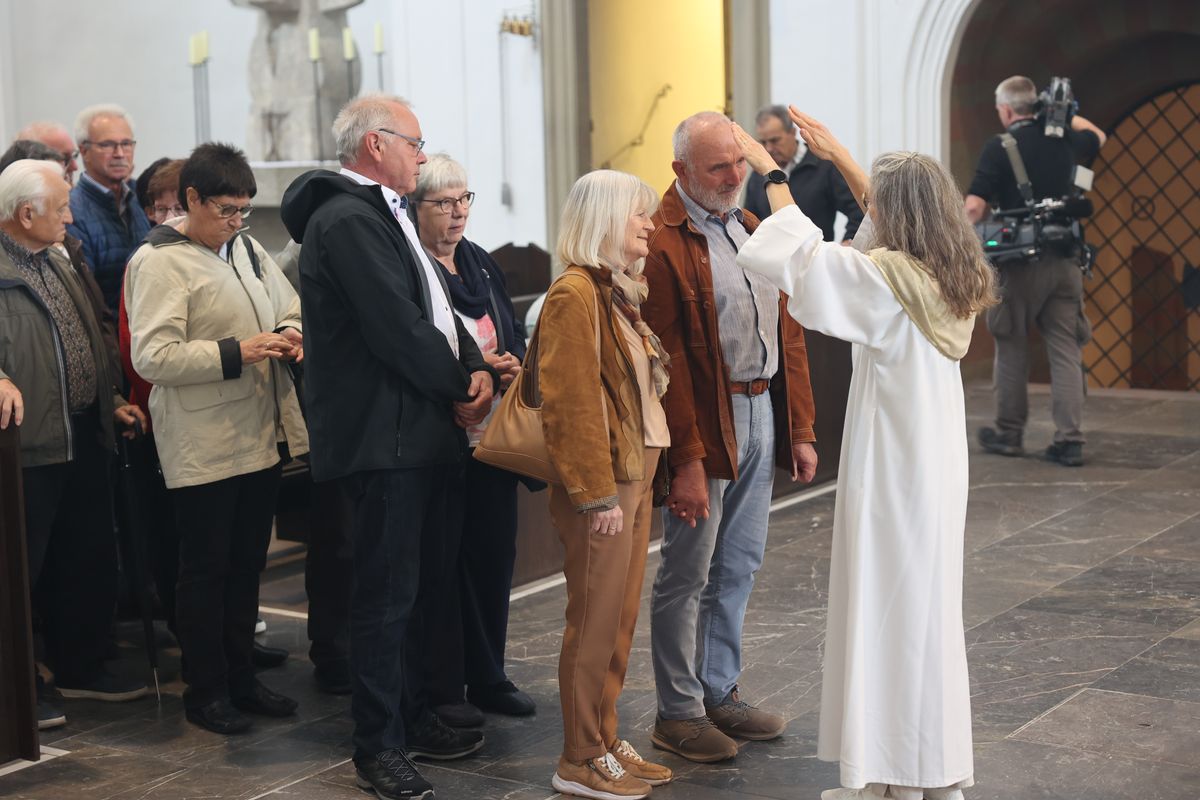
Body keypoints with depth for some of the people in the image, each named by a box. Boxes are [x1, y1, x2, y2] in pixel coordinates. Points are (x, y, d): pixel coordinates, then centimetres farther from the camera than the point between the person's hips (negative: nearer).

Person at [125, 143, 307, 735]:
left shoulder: (245, 249, 12)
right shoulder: (159, 262, -11)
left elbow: (290, 307, 25)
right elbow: (150, 356, -19)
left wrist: (290, 334, 1)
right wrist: (237, 352, -22)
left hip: (262, 436, 7)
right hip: (203, 447, -7)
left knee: (247, 563, 14)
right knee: (205, 569, 4)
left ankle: (241, 679, 26)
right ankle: (205, 692, 15)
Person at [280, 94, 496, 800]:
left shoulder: (386, 213, 17)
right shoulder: (347, 220, -16)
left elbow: (437, 306, 15)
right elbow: (398, 327, -21)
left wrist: (477, 368, -2)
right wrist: (459, 390, -9)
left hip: (421, 431, 10)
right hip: (383, 436, -10)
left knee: (418, 583, 18)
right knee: (388, 594, -2)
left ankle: (413, 719, 31)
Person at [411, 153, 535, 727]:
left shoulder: (480, 264, 14)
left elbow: (514, 335, 19)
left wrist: (514, 366, -2)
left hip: (492, 434, 7)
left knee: (493, 553, 12)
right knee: (442, 561, 1)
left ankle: (488, 677, 24)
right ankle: (441, 687, 13)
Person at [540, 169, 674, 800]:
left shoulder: (620, 292, 15)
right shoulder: (575, 294, -14)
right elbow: (571, 403, -19)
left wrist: (645, 481, 13)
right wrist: (599, 493, -20)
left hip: (635, 478, 9)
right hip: (604, 486, -9)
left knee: (620, 620, 15)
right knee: (595, 623, 0)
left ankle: (606, 741, 26)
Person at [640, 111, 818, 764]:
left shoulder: (751, 229, 13)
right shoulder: (662, 243, -13)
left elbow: (786, 334, 16)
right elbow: (667, 360, -17)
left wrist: (800, 428, 12)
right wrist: (687, 462, -19)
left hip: (761, 414, 8)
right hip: (707, 425, -8)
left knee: (737, 569, 16)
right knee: (687, 575, 2)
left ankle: (721, 693, 28)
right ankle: (678, 713, 14)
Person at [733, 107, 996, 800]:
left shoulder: (888, 280, -19)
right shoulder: (955, 277, 4)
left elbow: (801, 254, -17)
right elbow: (903, 219, 21)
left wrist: (771, 171, -3)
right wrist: (839, 156, 24)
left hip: (891, 474, -8)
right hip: (940, 469, 8)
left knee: (889, 615, 1)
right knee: (929, 611, 16)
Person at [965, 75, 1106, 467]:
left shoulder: (999, 148, -8)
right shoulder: (1063, 142, 7)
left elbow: (974, 206, -14)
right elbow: (1097, 137, 31)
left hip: (1020, 262, -4)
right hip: (1064, 261, 4)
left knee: (1012, 348, 9)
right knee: (1066, 350, 4)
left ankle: (1009, 434, 18)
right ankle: (1070, 440, 0)